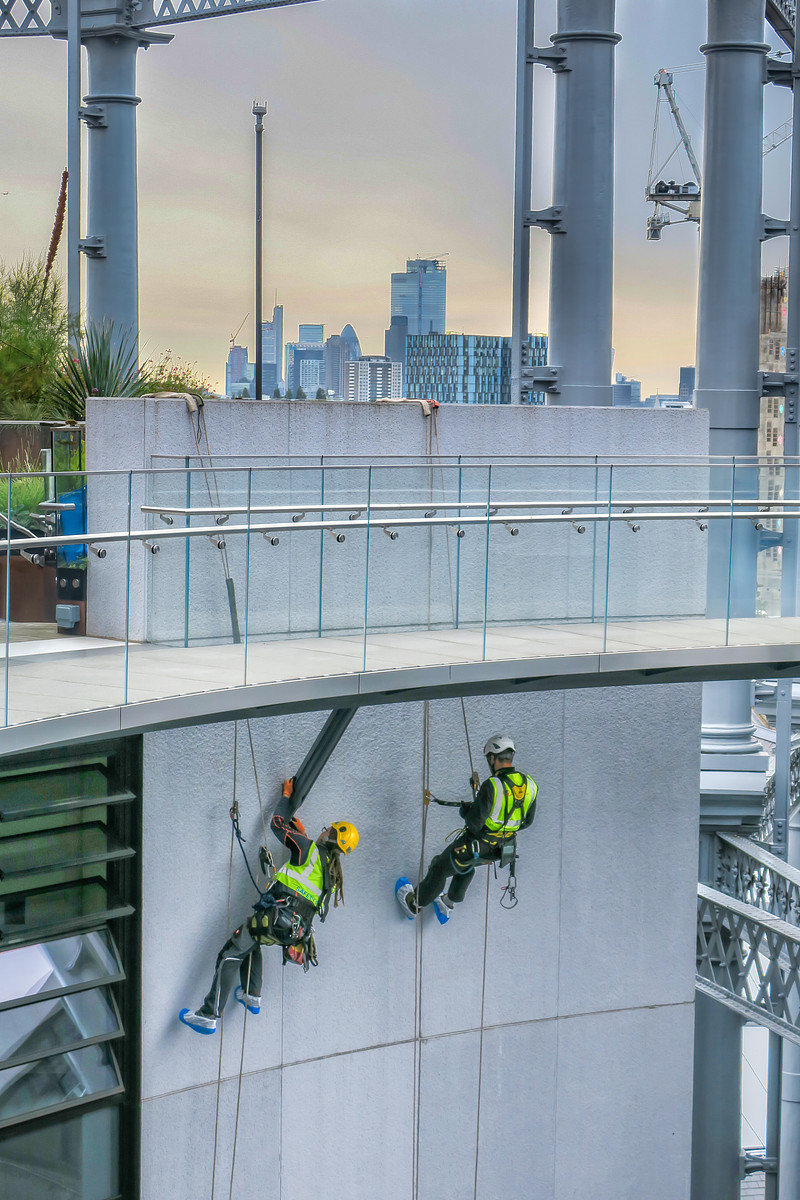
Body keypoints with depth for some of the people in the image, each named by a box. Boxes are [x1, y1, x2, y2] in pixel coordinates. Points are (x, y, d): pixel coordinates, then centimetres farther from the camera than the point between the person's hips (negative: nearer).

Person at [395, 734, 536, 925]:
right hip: (501, 848, 6)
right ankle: (448, 905, 55)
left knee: (440, 869, 20)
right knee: (466, 867, 36)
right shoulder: (529, 785, -10)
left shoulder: (492, 786, -30)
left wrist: (466, 809, -6)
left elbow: (475, 822, -28)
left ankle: (414, 905, 41)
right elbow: (526, 821, 4)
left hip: (476, 843, -6)